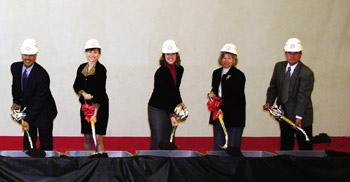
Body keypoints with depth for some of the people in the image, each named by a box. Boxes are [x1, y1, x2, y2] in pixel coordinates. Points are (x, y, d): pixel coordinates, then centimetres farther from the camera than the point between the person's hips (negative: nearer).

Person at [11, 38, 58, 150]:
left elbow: (39, 101, -25)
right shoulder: (15, 67, -6)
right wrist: (16, 102, 5)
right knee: (28, 143, 6)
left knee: (45, 144, -1)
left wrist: (28, 120, -28)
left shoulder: (42, 75, -25)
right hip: (27, 109, 5)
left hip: (43, 111, -5)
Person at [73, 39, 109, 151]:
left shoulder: (101, 69, -10)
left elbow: (100, 91, -17)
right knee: (87, 138, 9)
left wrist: (95, 111, -25)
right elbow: (76, 86, 10)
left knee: (98, 138, -8)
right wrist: (84, 94, -12)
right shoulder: (82, 68, 9)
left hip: (99, 106, -5)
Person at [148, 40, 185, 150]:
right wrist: (171, 115, -26)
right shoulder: (161, 72, -17)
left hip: (170, 108, 6)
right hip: (156, 108, -6)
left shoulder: (180, 69, 5)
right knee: (157, 141, -9)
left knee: (168, 141, 4)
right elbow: (163, 95, -21)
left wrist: (179, 102, 6)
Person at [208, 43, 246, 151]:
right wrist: (212, 94, 1)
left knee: (232, 147, -4)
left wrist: (223, 109, -18)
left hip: (234, 116, -5)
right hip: (218, 114, 6)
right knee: (218, 146, 5)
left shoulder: (239, 75, -5)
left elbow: (237, 97, -10)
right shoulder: (216, 73, 14)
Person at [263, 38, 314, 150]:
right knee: (285, 146, 12)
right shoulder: (279, 67, 5)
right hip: (284, 115, 6)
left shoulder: (306, 73, -16)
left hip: (301, 117, -6)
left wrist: (299, 116, -30)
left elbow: (303, 95, -23)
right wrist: (269, 102, -6)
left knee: (305, 148, 1)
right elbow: (273, 86, 11)